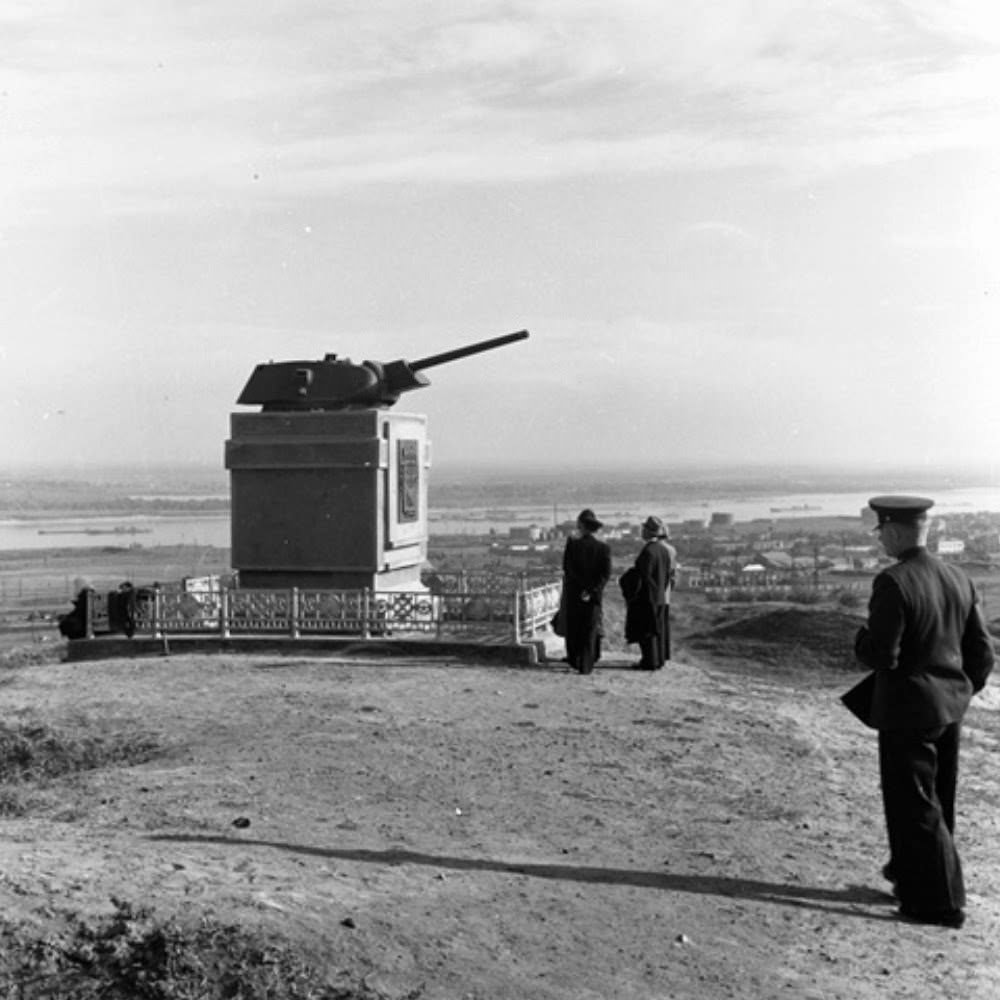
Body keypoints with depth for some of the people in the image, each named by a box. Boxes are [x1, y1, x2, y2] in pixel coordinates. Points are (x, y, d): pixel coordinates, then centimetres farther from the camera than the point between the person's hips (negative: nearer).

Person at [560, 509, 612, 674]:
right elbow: (606, 574, -11)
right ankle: (586, 665, 5)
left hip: (572, 594, -1)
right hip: (593, 597, 1)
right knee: (590, 631, 7)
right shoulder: (603, 547, -5)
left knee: (573, 629, 15)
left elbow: (567, 568, -12)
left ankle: (574, 660, 22)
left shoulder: (572, 544, -8)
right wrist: (592, 591, -13)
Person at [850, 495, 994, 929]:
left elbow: (881, 656, -24)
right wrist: (962, 691, 20)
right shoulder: (958, 579, 3)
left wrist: (861, 640, -3)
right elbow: (981, 651, 7)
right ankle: (912, 875, 37)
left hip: (908, 712, -8)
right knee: (937, 801, 20)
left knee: (916, 807, 4)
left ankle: (941, 901, 10)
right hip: (950, 708, 8)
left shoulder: (893, 583, -20)